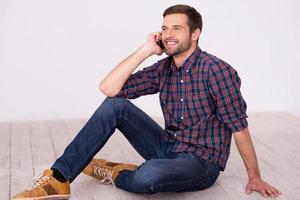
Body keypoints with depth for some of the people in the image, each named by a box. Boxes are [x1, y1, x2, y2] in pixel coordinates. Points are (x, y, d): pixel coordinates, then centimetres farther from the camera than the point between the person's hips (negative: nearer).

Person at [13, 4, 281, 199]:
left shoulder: (216, 70, -16)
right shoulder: (163, 69, 1)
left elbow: (238, 125, -13)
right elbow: (108, 88, -8)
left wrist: (255, 177, -9)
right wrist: (146, 50, -12)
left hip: (202, 163, -6)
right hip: (169, 148, 6)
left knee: (149, 175, -39)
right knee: (115, 105, -11)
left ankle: (114, 173, -2)